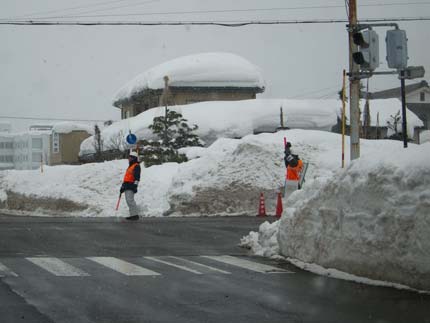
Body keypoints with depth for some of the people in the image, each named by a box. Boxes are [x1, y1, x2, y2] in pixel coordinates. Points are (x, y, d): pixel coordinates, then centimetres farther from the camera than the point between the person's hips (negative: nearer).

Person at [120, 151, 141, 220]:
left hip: (131, 185, -10)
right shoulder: (130, 166, 24)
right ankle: (132, 215, 9)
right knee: (128, 200, 8)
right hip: (127, 186, 10)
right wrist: (123, 186, 27)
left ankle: (135, 214, -18)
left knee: (130, 200, -18)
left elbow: (137, 177, -17)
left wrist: (135, 185, -25)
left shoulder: (136, 166, -7)